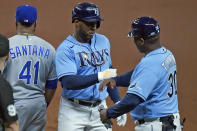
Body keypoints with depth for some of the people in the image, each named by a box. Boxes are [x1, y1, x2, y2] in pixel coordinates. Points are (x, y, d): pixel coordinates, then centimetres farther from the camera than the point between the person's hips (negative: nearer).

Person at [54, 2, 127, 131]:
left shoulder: (103, 41, 10)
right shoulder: (66, 49, -12)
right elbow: (68, 82, -25)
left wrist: (118, 103, 12)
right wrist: (100, 76, -33)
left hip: (99, 109, 5)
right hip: (73, 111, -5)